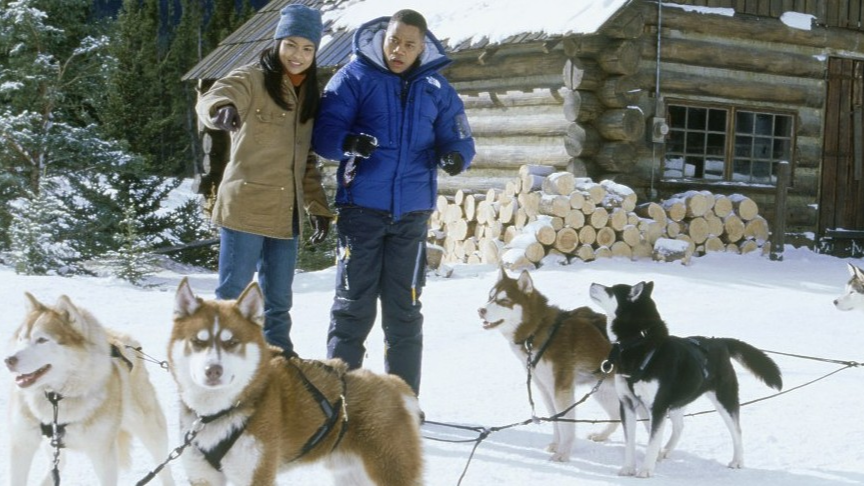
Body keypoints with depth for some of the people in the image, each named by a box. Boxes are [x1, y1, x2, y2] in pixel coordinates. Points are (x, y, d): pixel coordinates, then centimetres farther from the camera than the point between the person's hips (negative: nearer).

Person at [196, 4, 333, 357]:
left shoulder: (309, 95, 15)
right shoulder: (251, 79, -5)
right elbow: (210, 101, -26)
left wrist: (318, 207, 13)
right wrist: (223, 109, -49)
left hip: (286, 213, 6)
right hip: (246, 206, -6)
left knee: (278, 300, 12)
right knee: (233, 294, -2)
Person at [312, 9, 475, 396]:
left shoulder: (436, 88, 10)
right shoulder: (354, 77, 1)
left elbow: (458, 139, 9)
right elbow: (324, 132, -6)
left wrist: (455, 156, -15)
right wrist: (349, 142, -28)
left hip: (411, 213, 2)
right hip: (361, 208, -2)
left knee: (404, 308, 7)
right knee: (354, 304, 0)